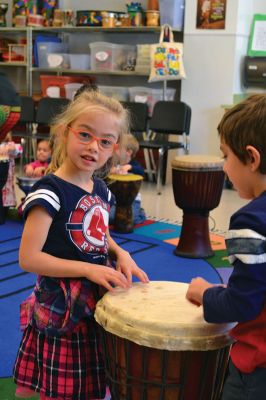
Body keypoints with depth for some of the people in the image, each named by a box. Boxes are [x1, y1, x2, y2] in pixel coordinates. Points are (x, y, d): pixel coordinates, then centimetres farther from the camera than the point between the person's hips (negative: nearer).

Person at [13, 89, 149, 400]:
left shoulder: (101, 190, 4)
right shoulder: (49, 191, -19)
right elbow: (28, 258, -22)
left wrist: (120, 253, -1)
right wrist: (88, 269, -24)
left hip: (98, 304, 7)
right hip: (62, 310, -7)